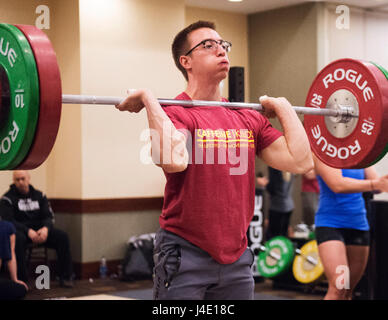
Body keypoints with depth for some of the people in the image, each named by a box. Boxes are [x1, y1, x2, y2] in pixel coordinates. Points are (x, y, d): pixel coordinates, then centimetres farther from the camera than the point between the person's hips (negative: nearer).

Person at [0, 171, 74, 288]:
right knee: (18, 239, -40)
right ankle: (21, 280, -31)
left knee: (62, 236, -20)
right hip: (19, 231, -4)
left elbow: (48, 216, 6)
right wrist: (28, 231, -27)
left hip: (40, 230, 4)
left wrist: (46, 228, -19)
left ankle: (65, 277, -14)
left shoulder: (39, 195, 10)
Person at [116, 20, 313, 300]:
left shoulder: (249, 119, 8)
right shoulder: (175, 113, -10)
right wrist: (149, 100, -24)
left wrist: (283, 108, 7)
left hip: (236, 256, 6)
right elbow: (174, 160, -33)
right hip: (186, 255, -6)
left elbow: (300, 161, -2)